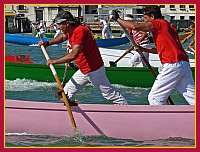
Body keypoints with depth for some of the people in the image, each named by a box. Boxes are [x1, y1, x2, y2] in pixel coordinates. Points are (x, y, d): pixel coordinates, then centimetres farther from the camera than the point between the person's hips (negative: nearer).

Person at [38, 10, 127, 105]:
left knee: (110, 94, 2)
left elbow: (73, 55, -35)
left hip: (94, 71, -10)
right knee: (66, 94, 10)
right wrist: (48, 43, 10)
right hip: (83, 71, 10)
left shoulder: (80, 31, -27)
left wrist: (54, 61, -27)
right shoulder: (70, 31, 2)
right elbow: (62, 37, 27)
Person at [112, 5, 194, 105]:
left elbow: (135, 26, -11)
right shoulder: (168, 26, 25)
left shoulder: (159, 23, -1)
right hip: (185, 64, 9)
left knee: (155, 97, 0)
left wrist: (117, 19, 0)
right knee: (192, 97, 7)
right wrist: (144, 49, 31)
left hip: (172, 65, -9)